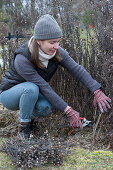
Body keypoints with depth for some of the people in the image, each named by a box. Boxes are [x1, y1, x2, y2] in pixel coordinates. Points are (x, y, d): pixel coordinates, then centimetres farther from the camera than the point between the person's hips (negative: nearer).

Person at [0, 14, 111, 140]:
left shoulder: (57, 52, -17)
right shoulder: (22, 59, -34)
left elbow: (77, 69, -20)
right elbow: (44, 87, -34)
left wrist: (97, 91, -33)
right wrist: (68, 111, -33)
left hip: (31, 94, 5)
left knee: (46, 107, -28)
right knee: (31, 88, -37)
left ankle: (29, 116, 7)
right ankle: (23, 127, -16)